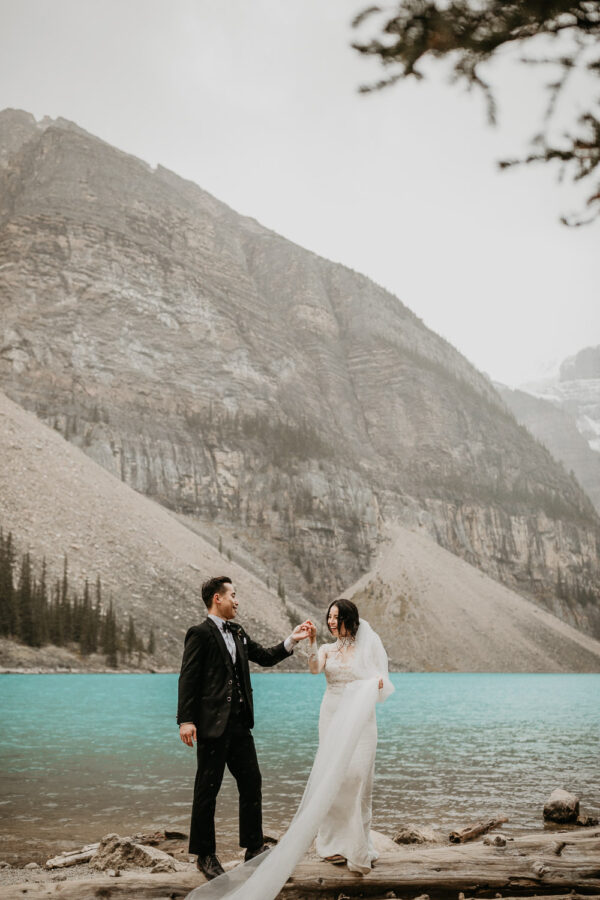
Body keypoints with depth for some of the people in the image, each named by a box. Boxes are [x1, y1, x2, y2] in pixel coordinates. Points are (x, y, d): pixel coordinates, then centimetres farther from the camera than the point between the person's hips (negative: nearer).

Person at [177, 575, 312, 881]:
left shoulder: (237, 633, 15)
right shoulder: (200, 633, -9)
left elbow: (265, 657, 23)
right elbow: (188, 678, -13)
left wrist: (291, 640, 11)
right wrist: (186, 720, -19)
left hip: (239, 724, 8)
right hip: (213, 725, -8)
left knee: (251, 782, 11)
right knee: (208, 788, 3)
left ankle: (254, 847, 22)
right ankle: (205, 855, 14)